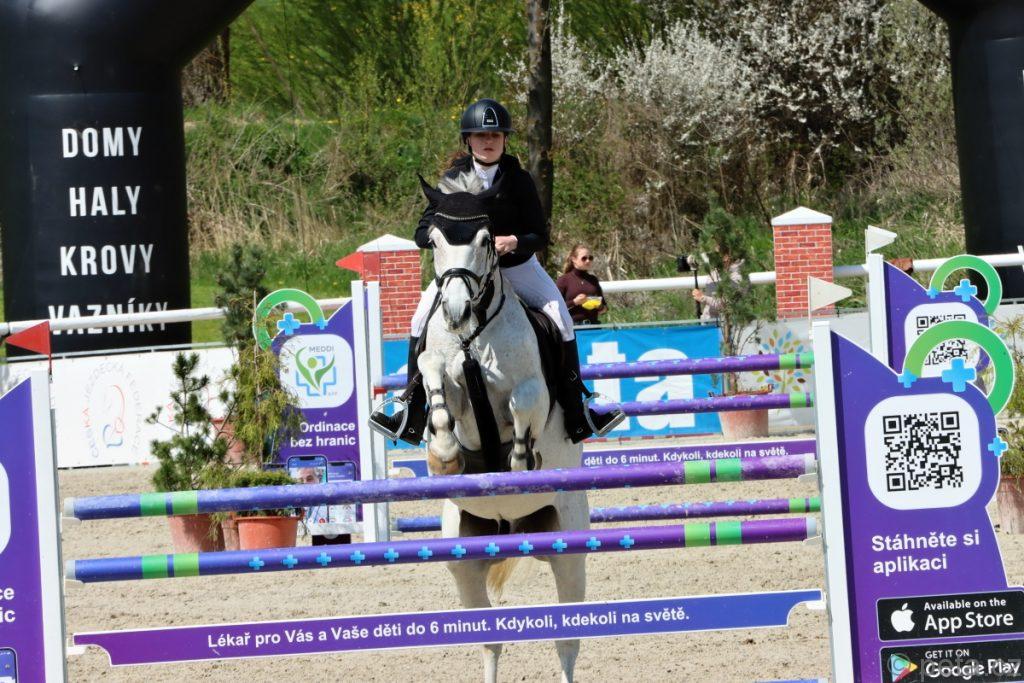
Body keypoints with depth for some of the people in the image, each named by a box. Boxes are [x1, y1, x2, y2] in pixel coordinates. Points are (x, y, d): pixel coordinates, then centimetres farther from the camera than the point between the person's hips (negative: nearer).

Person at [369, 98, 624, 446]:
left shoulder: (519, 179, -12)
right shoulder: (454, 178, -10)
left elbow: (540, 236, -11)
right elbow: (423, 233, -11)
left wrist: (514, 242, -32)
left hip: (516, 265, 0)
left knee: (561, 320, -12)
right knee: (422, 319, -15)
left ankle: (576, 416, 0)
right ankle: (411, 414, -9)